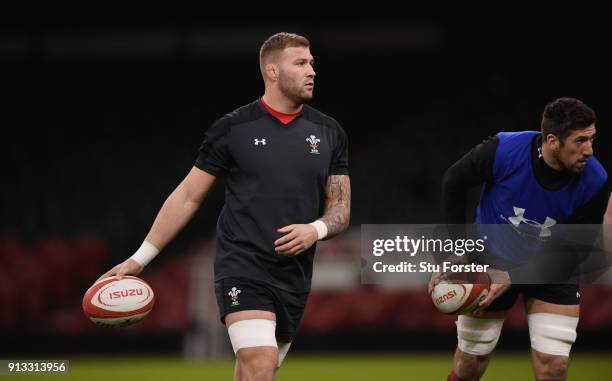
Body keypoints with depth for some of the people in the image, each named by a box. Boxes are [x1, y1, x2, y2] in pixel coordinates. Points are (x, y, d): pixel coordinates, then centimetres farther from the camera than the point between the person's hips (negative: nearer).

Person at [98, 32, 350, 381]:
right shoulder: (233, 129, -1)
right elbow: (188, 197, 5)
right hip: (242, 269, -4)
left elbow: (341, 208, 12)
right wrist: (140, 258, 4)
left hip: (294, 279, 4)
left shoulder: (329, 133, 8)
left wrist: (316, 229, -12)